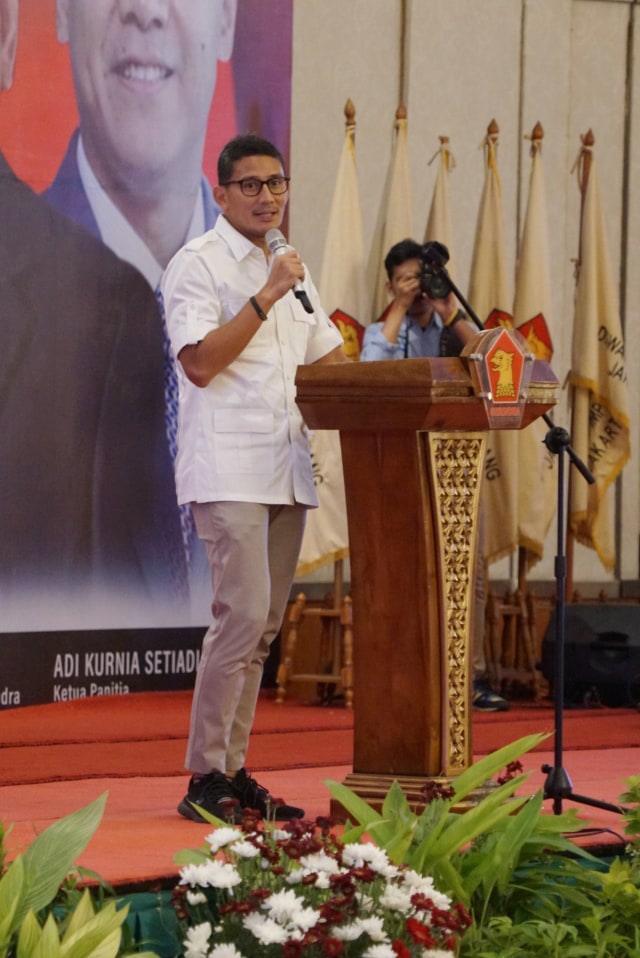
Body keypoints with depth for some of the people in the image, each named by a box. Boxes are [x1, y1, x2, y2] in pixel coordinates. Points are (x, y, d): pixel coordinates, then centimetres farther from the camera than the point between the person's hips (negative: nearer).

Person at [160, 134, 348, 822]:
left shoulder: (290, 268, 19)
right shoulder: (196, 265, -4)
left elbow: (329, 358, 24)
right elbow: (200, 362, -15)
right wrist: (266, 296, -17)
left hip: (286, 470, 8)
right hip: (227, 469, -8)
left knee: (262, 626, 7)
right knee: (244, 614, -16)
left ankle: (233, 770, 12)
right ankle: (205, 778, -11)